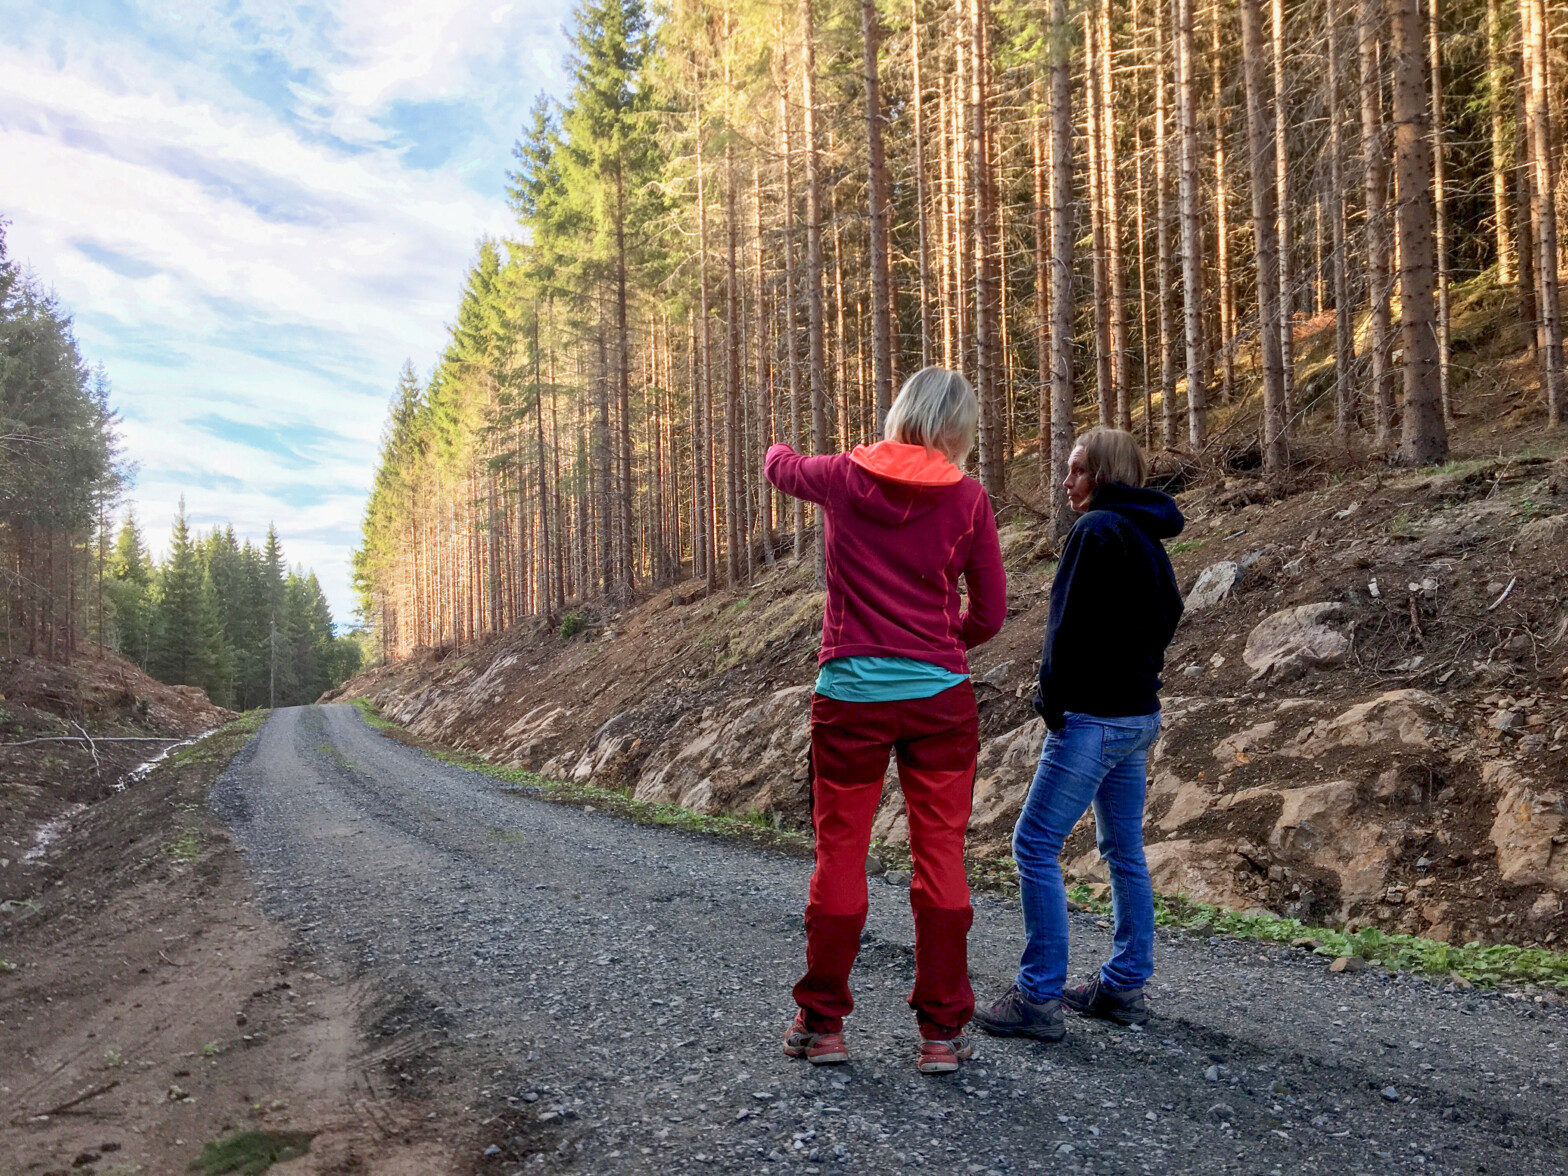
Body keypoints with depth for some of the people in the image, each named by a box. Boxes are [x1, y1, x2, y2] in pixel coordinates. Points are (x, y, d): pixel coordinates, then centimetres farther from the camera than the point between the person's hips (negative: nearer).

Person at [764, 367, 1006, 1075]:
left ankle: (821, 1024, 20)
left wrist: (779, 448, 46)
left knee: (839, 856, 10)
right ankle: (942, 1031, 13)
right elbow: (990, 612, 3)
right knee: (940, 858, 6)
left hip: (850, 696, 1)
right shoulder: (967, 497, -2)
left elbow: (781, 467, 22)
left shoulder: (843, 476, 0)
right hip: (940, 697, 0)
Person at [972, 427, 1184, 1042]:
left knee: (1035, 843, -6)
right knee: (1124, 850, 14)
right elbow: (1166, 619, 19)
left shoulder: (1097, 530, -14)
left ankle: (1039, 996, -3)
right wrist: (1139, 693, 18)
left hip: (1094, 715, -10)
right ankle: (1125, 985, 22)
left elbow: (1070, 625, -18)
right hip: (1139, 714, 10)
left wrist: (1052, 701, -8)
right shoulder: (1149, 539, 15)